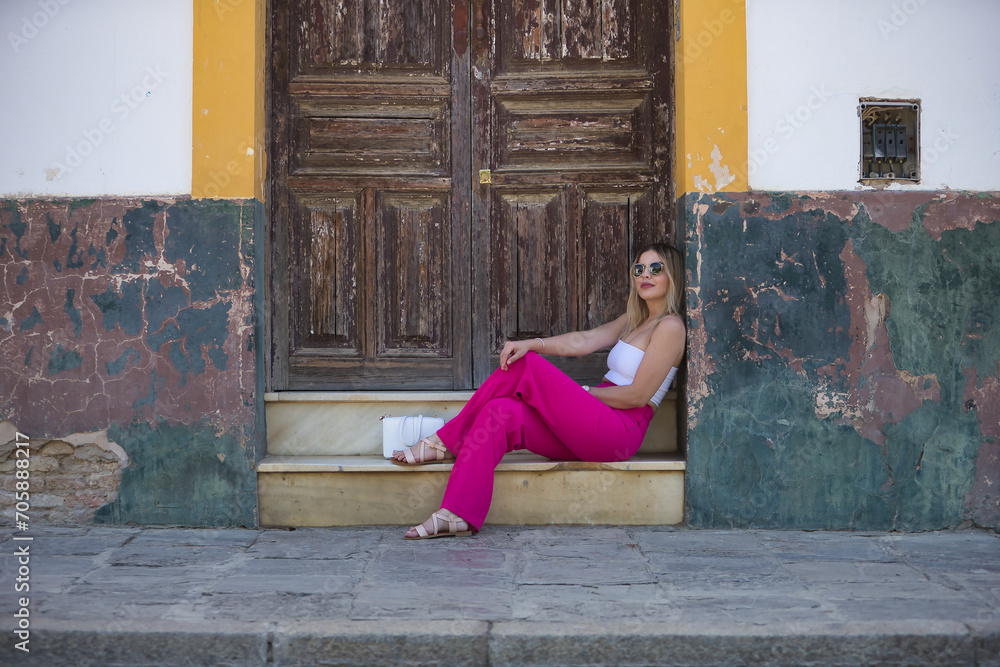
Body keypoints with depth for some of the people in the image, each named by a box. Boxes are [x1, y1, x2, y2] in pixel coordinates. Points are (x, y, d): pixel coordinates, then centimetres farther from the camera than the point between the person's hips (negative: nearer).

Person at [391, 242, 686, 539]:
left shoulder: (670, 326, -3)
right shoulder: (634, 319, 23)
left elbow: (638, 396, -11)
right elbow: (584, 340, 6)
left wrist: (584, 394, -2)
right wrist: (531, 344, -10)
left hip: (619, 430, -8)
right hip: (588, 429, 8)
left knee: (526, 366, -18)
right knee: (501, 412, -16)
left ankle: (446, 443, -8)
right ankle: (456, 516, -26)